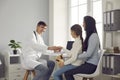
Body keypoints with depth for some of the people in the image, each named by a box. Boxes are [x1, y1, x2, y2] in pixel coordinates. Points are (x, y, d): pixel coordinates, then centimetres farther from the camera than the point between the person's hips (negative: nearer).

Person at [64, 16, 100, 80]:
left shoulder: (93, 36, -16)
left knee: (67, 73, -16)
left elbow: (88, 54, -22)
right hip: (88, 63, 10)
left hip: (91, 65, -10)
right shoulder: (90, 35, 14)